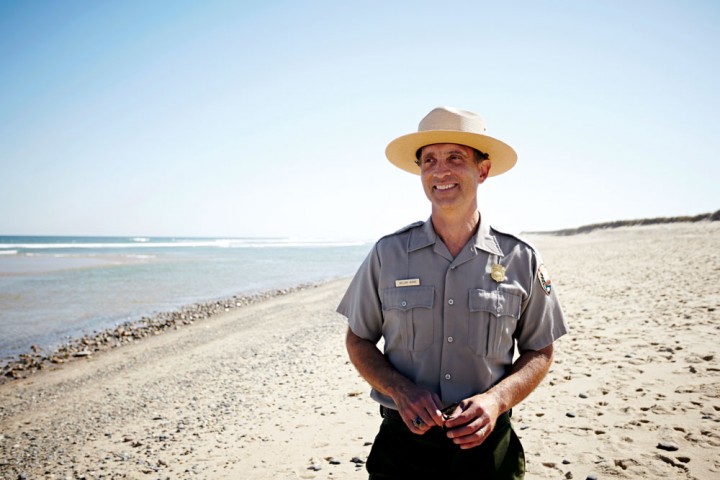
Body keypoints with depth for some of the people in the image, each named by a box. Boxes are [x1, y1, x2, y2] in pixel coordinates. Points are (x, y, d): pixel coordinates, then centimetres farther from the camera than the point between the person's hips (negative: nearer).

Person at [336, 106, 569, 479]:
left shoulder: (521, 260, -5)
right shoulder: (387, 254, -5)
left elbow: (540, 352, 4)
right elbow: (358, 340, 3)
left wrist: (496, 399, -14)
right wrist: (401, 391, -14)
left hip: (487, 446, 0)